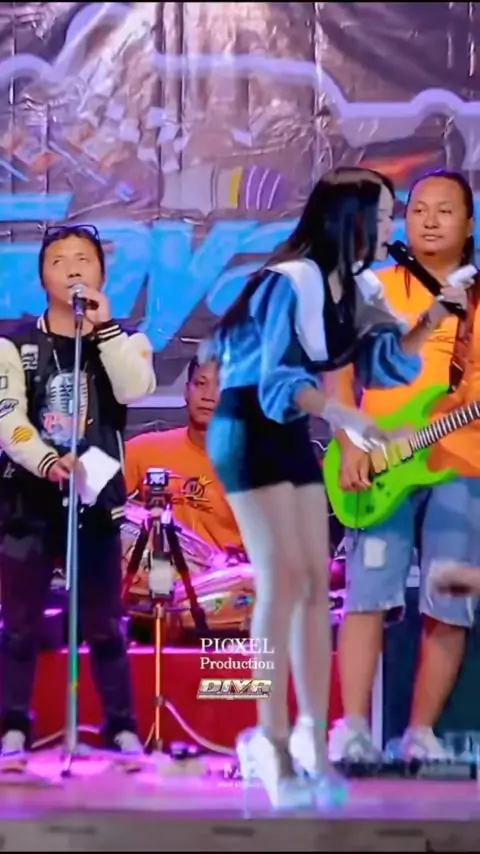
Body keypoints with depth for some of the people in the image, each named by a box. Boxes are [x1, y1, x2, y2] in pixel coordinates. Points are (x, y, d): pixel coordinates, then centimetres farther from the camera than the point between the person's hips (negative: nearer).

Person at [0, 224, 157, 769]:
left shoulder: (123, 341, 8)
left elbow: (135, 389, -14)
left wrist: (103, 325, -14)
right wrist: (47, 461, -24)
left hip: (96, 499, 1)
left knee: (104, 624, 5)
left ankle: (121, 726, 12)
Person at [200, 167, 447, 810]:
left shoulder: (356, 288, 3)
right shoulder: (292, 282, -21)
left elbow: (393, 364, -1)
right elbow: (278, 387, -26)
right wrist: (347, 419, -40)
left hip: (293, 434, 8)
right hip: (249, 430, -8)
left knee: (317, 583, 3)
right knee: (282, 578, -15)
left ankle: (313, 743, 6)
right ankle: (272, 743, -10)